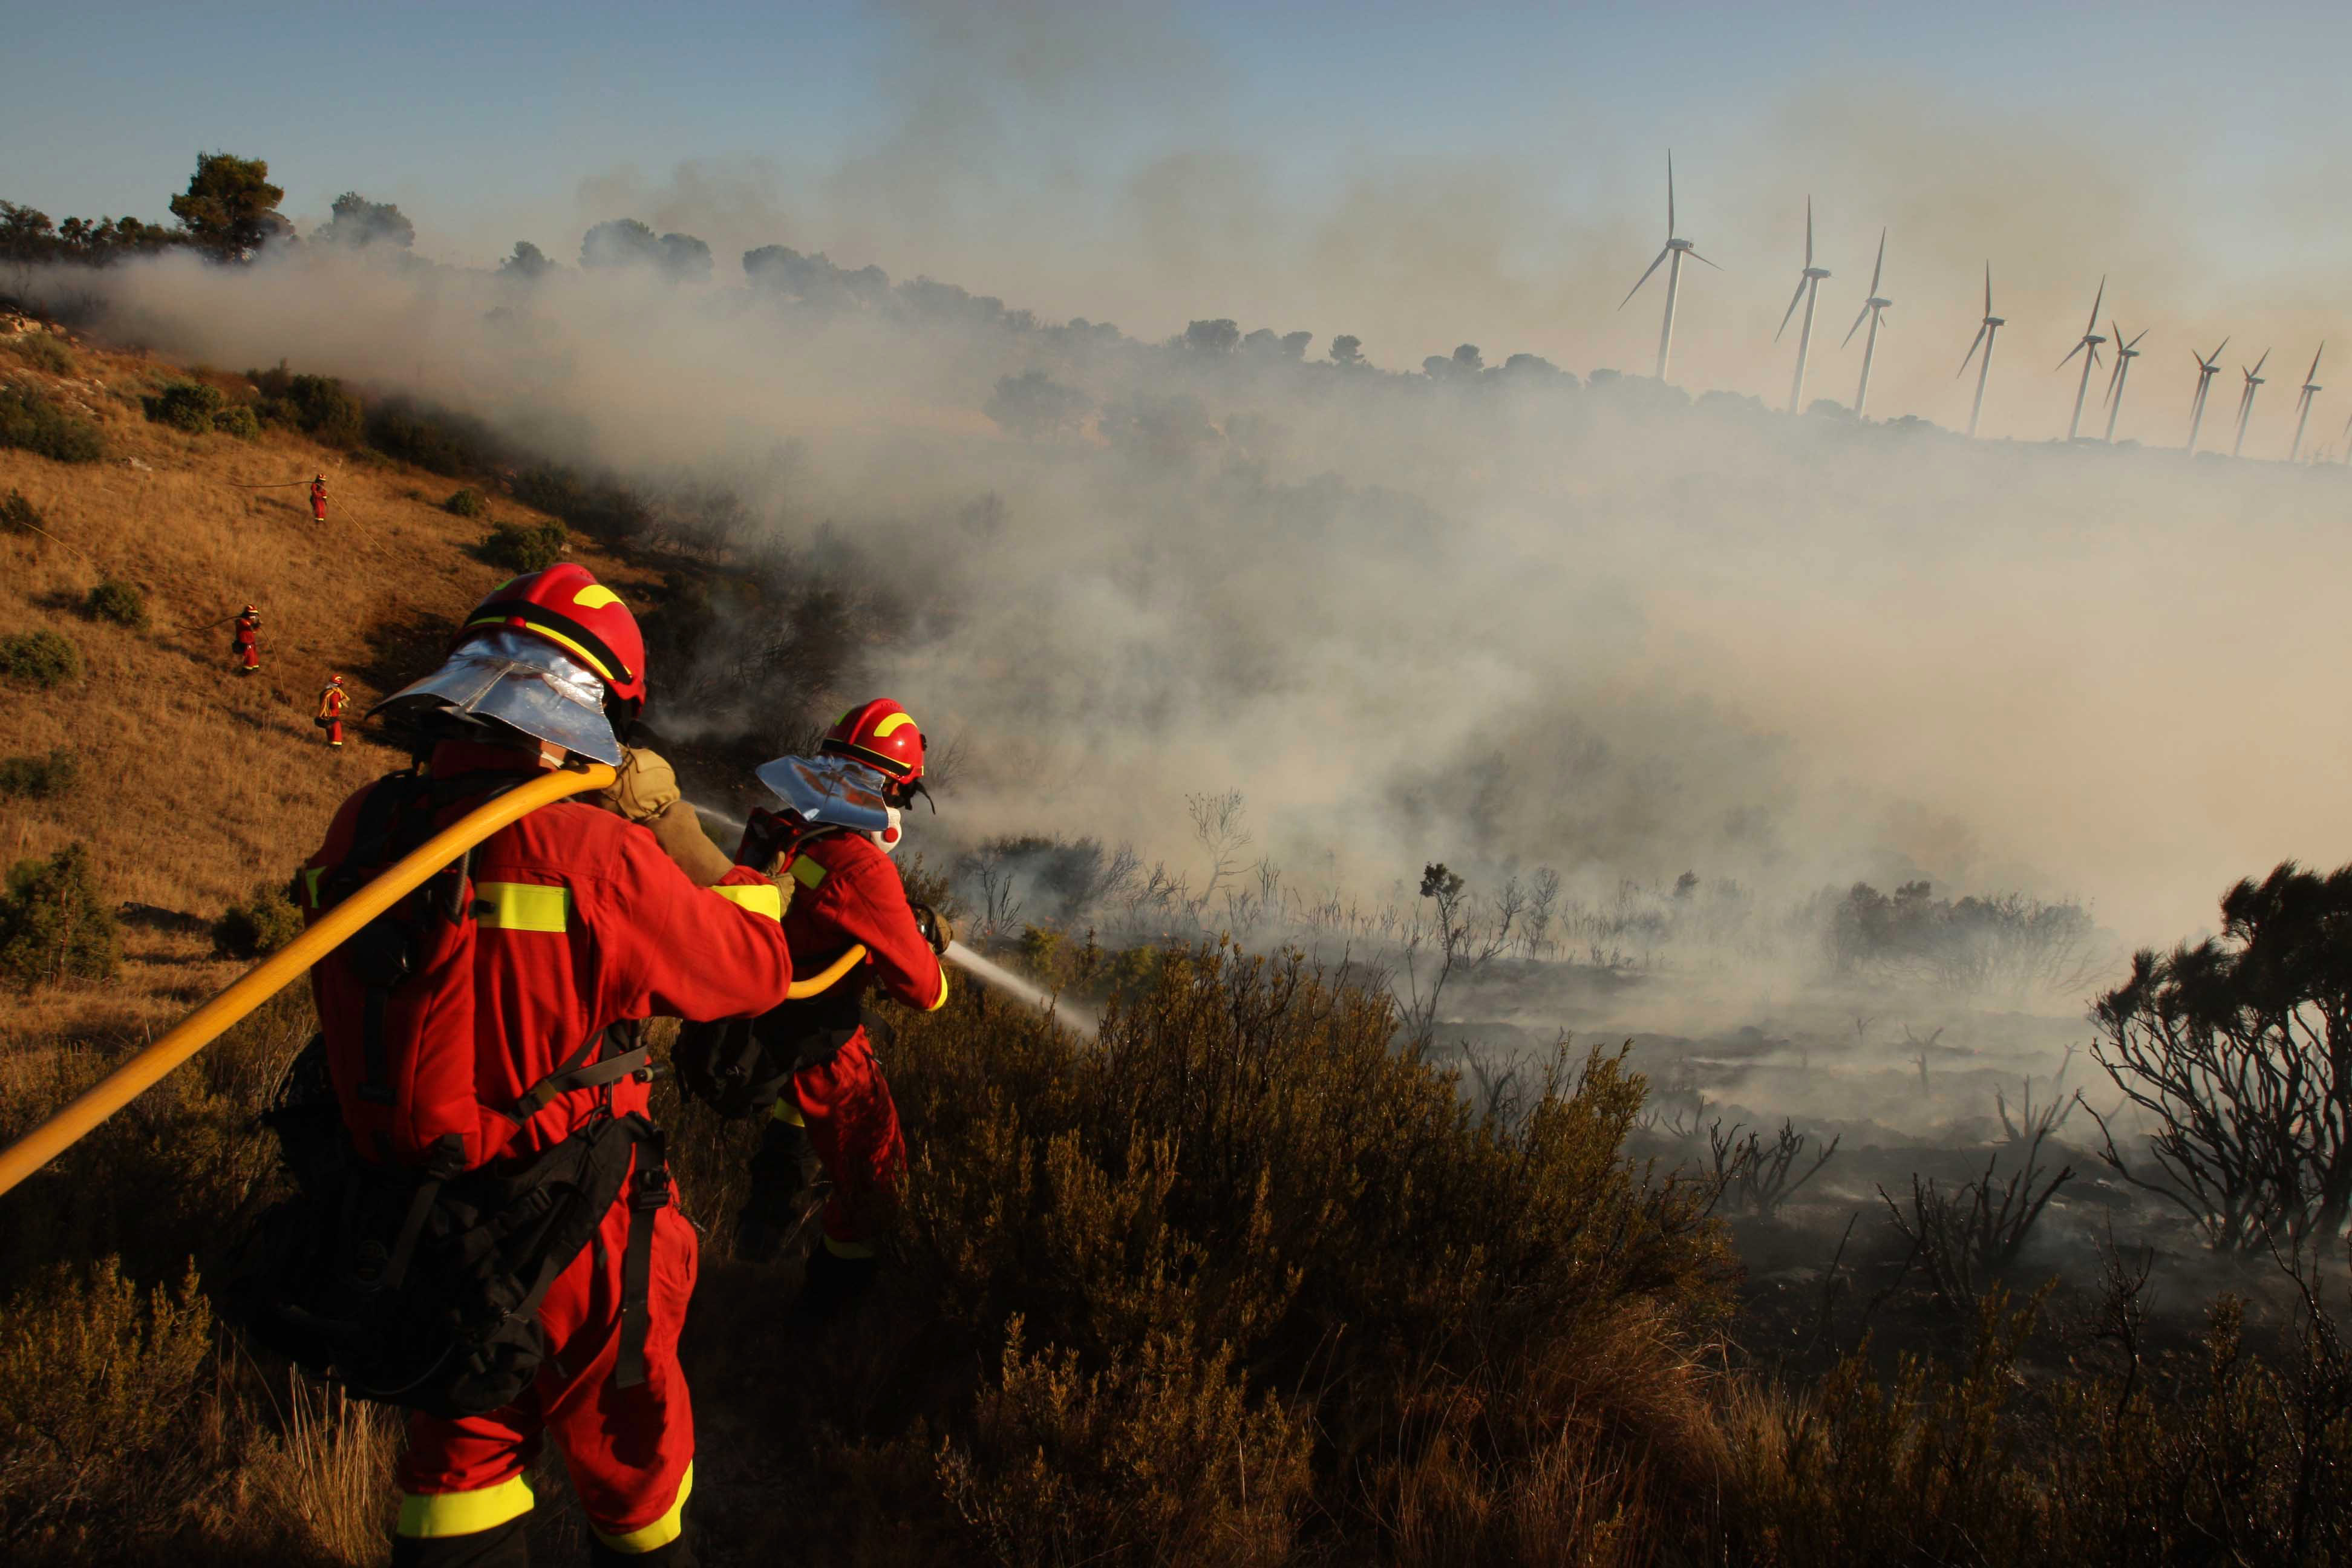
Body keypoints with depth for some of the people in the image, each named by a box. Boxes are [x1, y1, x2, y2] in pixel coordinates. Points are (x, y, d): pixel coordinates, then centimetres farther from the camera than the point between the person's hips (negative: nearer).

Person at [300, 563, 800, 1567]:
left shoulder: (360, 831, -9)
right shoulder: (592, 858, -27)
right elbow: (755, 970, -13)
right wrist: (758, 879, 10)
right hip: (571, 1251, -5)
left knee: (461, 1447, 26)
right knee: (627, 1452, 20)